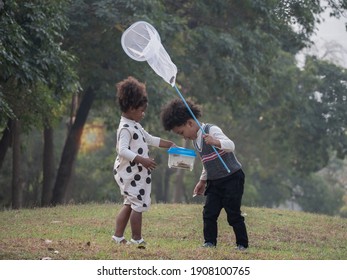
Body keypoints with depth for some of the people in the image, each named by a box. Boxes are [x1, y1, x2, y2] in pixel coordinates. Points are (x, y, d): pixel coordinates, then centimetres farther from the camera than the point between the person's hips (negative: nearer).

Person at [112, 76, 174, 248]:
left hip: (136, 173, 11)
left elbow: (151, 140, 28)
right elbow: (122, 150, -28)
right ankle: (137, 239, 2)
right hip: (130, 173, -11)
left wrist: (169, 145, 23)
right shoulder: (126, 128, -18)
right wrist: (142, 160, -35)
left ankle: (118, 236, 18)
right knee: (138, 204, -5)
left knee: (130, 204, 15)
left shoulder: (135, 125, 15)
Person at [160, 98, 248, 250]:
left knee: (233, 214, -4)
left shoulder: (211, 130, -16)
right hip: (214, 181, 8)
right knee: (209, 213, 0)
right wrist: (202, 181, 23)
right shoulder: (195, 141, 10)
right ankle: (210, 242, 5)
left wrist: (215, 142, -49)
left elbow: (231, 145, -31)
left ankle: (242, 244, 6)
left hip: (232, 177, -8)